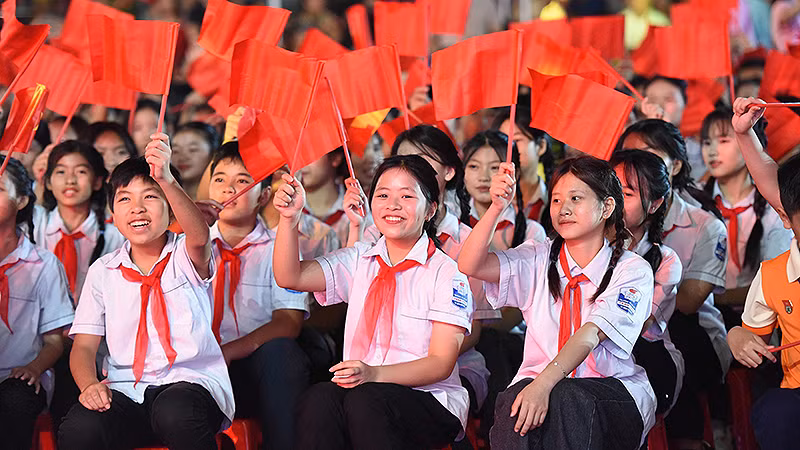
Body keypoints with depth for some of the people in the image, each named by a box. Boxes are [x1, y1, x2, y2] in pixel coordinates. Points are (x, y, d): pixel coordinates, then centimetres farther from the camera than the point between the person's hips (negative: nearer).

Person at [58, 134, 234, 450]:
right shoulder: (103, 271, 15)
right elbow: (84, 345, 10)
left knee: (175, 413, -39)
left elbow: (199, 237, -20)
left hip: (190, 379, -2)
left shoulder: (184, 257, 6)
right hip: (126, 389, 2)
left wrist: (166, 179, -39)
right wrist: (89, 385, -14)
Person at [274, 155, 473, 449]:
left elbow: (441, 363, -8)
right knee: (320, 398, -31)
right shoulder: (359, 261, 15)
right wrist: (289, 218, -11)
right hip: (362, 389, 4)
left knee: (364, 400, -36)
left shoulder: (447, 272, -1)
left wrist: (374, 374, -23)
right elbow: (290, 277, 4)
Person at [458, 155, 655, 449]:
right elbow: (470, 266, -6)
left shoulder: (633, 270, -2)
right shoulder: (539, 260, 10)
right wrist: (496, 208, -20)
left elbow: (590, 334, -19)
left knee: (567, 397, -37)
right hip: (536, 381, 2)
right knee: (514, 401, -33)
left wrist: (545, 383, -34)